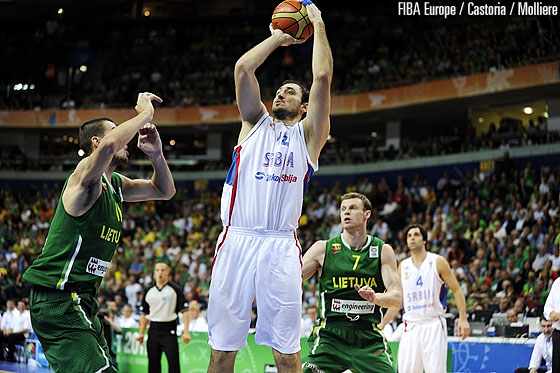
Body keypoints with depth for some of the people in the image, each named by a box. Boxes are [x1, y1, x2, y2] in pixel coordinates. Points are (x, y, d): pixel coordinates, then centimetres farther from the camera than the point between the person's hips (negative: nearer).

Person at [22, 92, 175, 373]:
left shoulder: (116, 185, 16)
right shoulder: (85, 176, -12)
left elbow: (165, 191, 26)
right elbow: (109, 145, -35)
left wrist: (156, 154, 8)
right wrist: (145, 113, -21)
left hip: (81, 300, 10)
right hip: (57, 299, -10)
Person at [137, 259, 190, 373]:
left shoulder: (175, 289, -3)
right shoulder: (149, 291, 10)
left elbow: (184, 310, -5)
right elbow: (144, 313, 17)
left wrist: (186, 331, -13)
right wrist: (141, 333, 12)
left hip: (169, 330, -4)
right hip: (153, 329, 4)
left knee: (173, 363, -11)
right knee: (153, 363, 8)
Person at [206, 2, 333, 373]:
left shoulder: (308, 134, 13)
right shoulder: (255, 123, 19)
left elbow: (323, 76, 3)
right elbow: (243, 67, 8)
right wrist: (279, 37, 18)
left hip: (281, 248, -1)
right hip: (236, 241, 1)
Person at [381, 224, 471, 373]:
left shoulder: (438, 262, 1)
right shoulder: (403, 266, 13)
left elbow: (456, 290, 1)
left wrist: (463, 318, -10)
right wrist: (382, 324, 13)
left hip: (434, 325, -3)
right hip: (411, 326, 4)